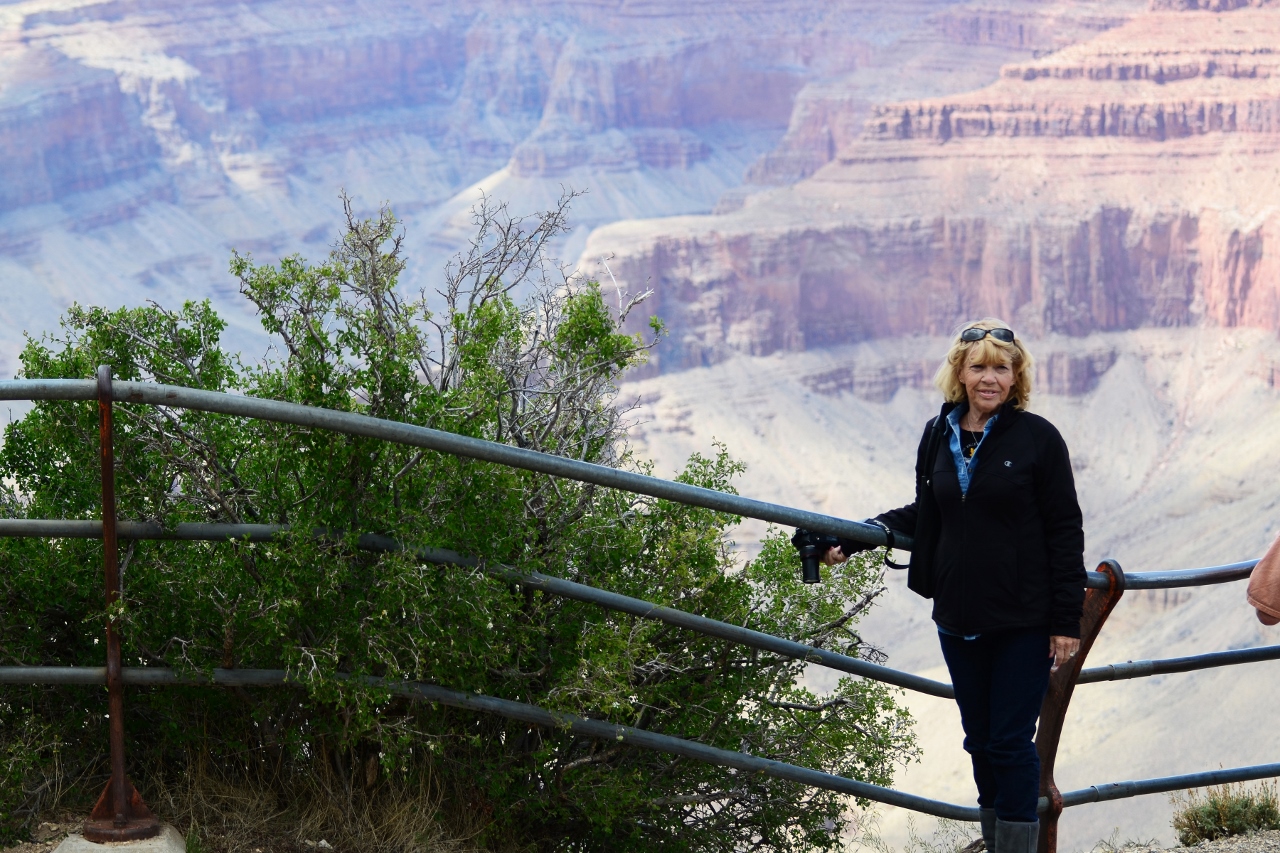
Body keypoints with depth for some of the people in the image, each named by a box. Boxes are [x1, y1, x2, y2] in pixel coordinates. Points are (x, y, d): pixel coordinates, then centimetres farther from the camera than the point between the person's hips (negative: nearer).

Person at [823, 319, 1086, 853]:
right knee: (980, 741, 13)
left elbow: (1064, 531, -5)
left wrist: (1067, 620, -8)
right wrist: (857, 537, 9)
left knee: (1011, 743, -2)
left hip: (1023, 622, -5)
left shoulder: (1037, 438, -6)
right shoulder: (938, 437, 6)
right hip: (958, 620, 5)